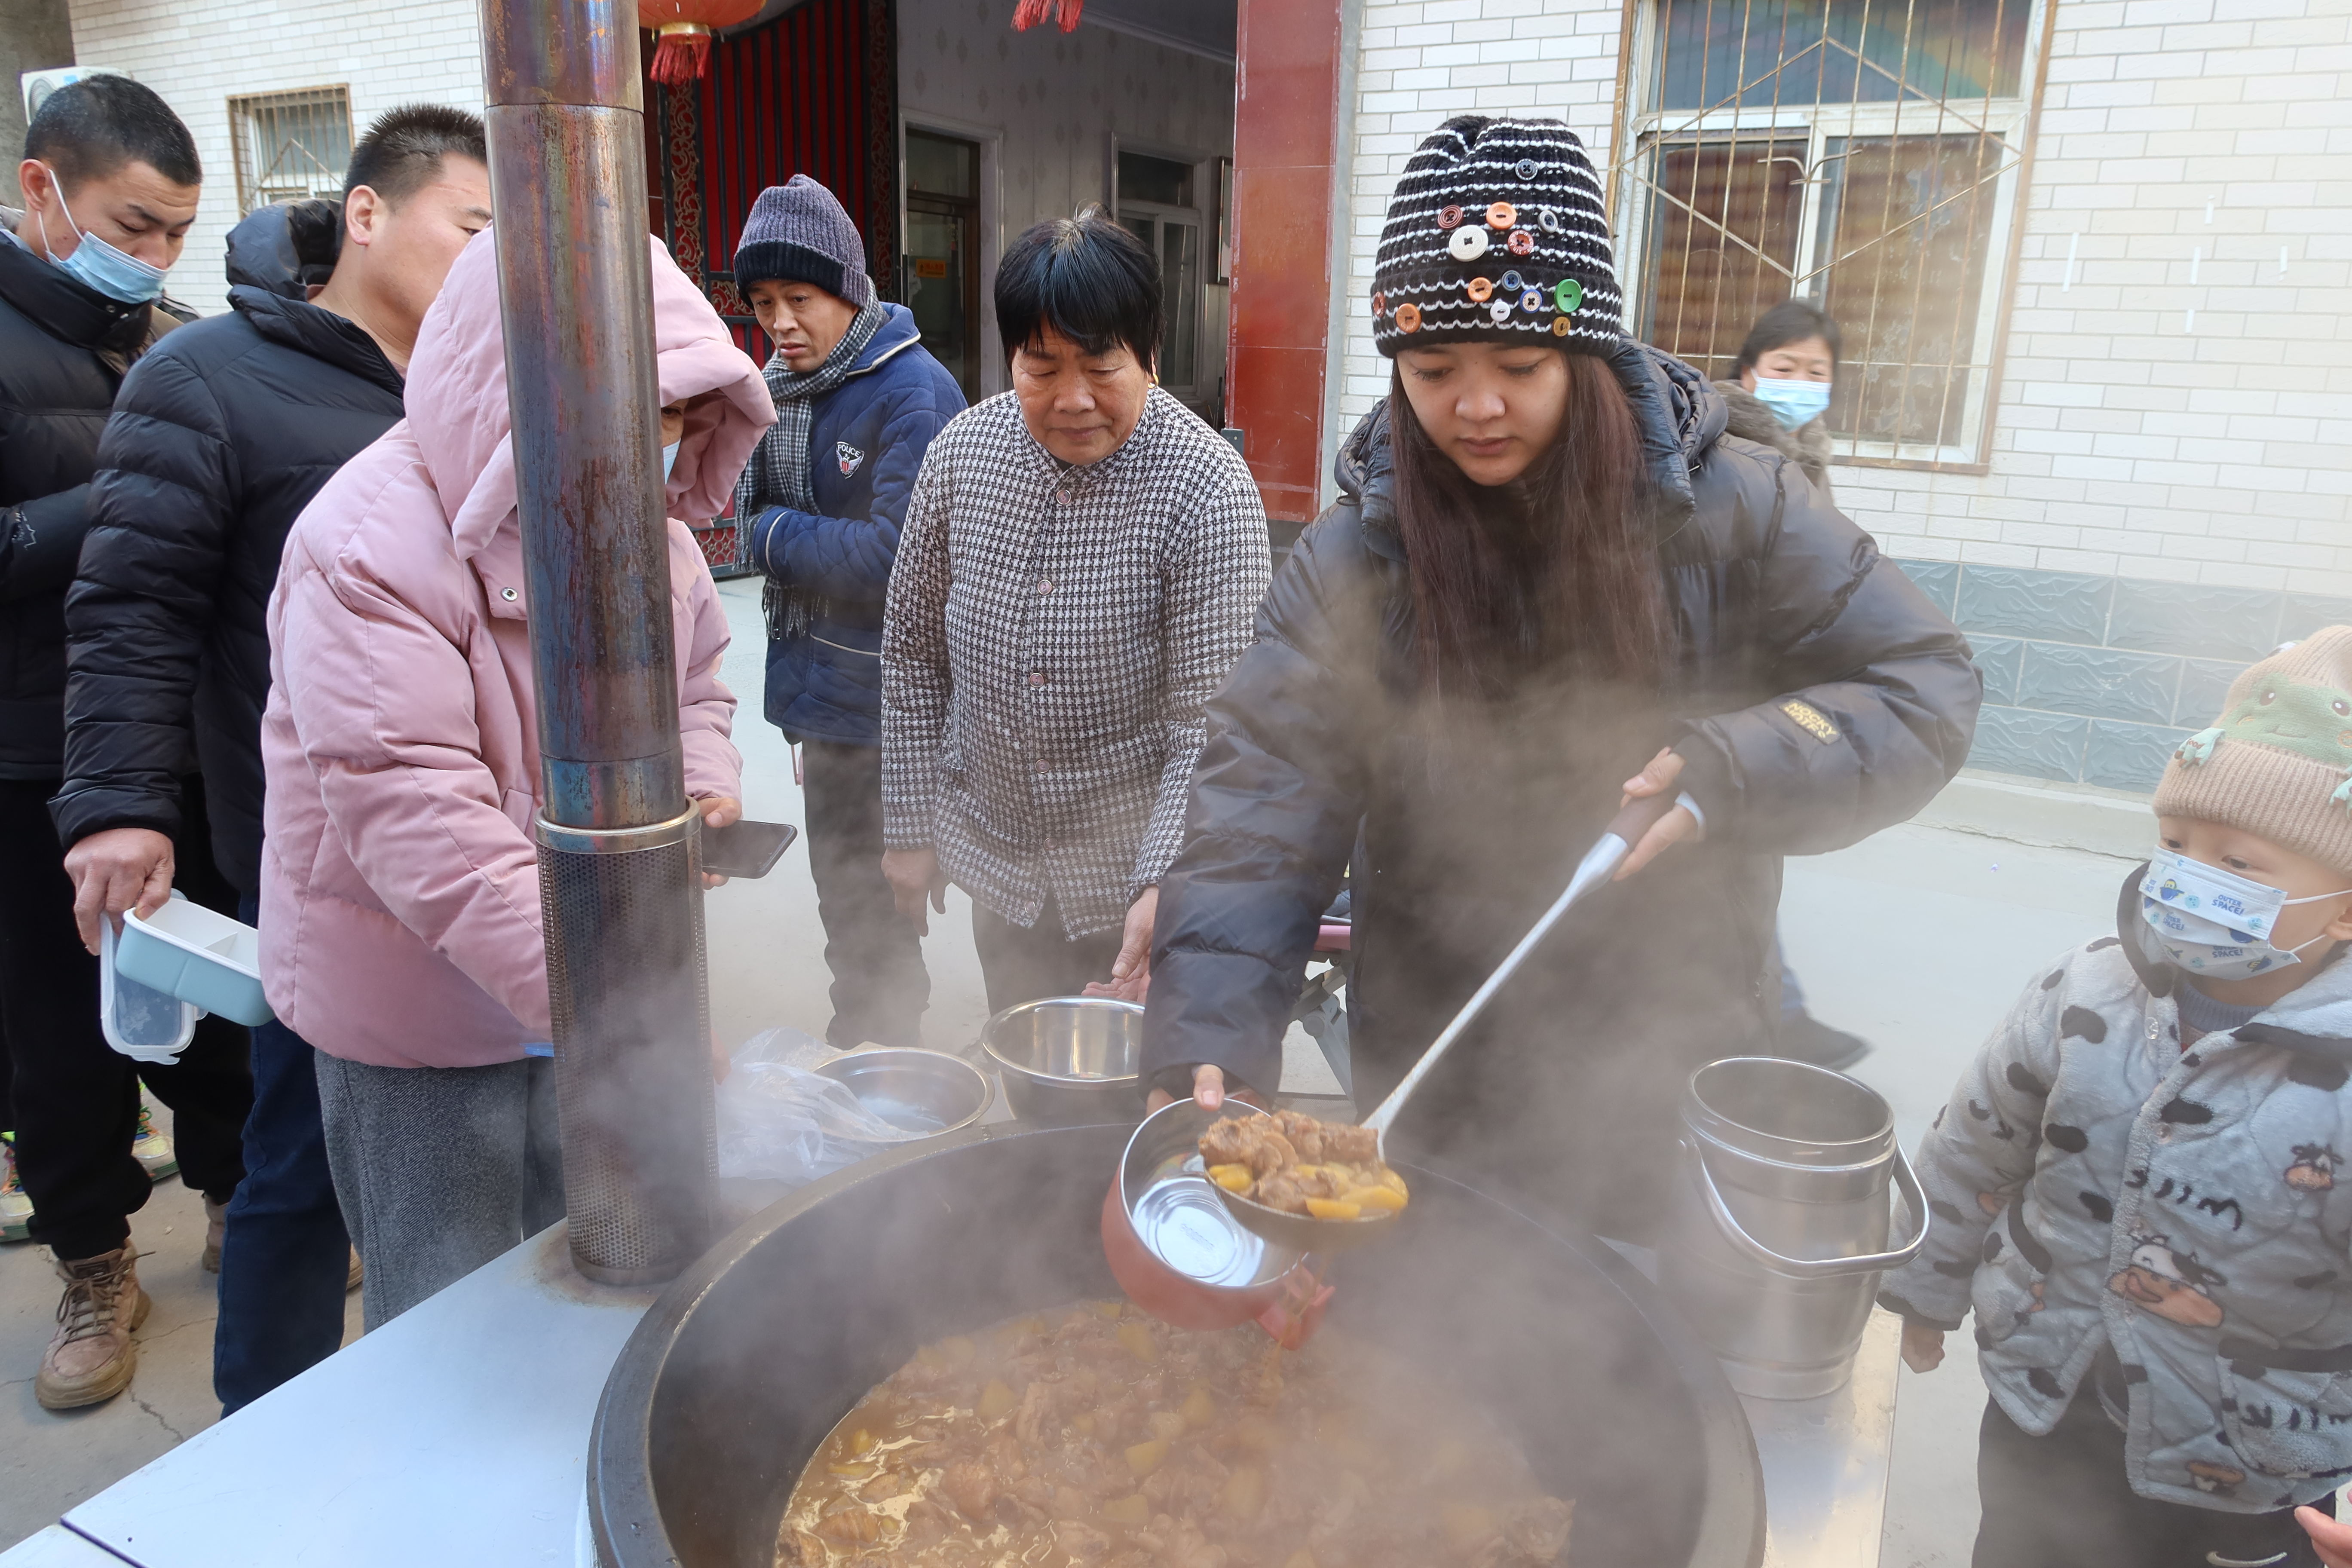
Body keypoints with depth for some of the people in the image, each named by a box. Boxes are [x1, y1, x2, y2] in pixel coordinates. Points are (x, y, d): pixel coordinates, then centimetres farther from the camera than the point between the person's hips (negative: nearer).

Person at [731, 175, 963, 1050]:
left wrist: (773, 535, -11)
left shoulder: (914, 393, -17)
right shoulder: (781, 384, 9)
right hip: (819, 684, 8)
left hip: (880, 701, -8)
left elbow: (897, 557, -22)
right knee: (841, 890, 21)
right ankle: (852, 1046, 39)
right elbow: (752, 502, 16)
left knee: (867, 906, 3)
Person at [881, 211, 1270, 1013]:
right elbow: (914, 648, 4)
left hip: (1137, 884, -4)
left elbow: (1210, 718, -21)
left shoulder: (1210, 490, -20)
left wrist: (1164, 886, -30)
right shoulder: (960, 452, -5)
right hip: (995, 863, 4)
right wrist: (909, 825, 5)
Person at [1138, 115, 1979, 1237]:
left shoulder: (1726, 510, -13)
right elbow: (1266, 795, -21)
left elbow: (1923, 685, -7)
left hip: (1668, 1070, 0)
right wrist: (1207, 1038, -35)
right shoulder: (1352, 559, -13)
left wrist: (1736, 772, -27)